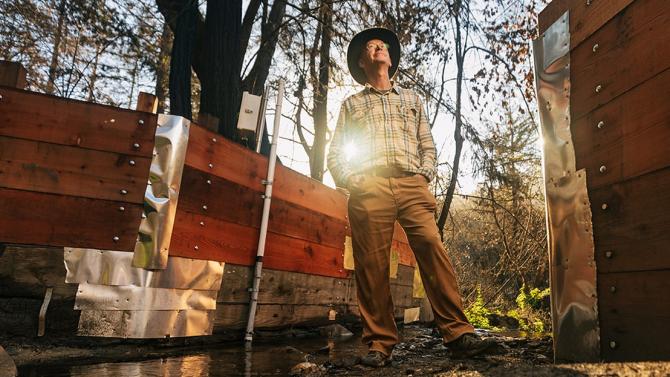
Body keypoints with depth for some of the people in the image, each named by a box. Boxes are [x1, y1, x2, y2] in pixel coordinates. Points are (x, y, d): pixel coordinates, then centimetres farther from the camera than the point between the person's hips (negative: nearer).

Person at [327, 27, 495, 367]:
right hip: (368, 187, 0)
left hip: (411, 184, 1)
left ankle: (458, 333, -15)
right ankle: (380, 344, -2)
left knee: (433, 249, -16)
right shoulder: (351, 104, 24)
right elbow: (335, 154, 16)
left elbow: (428, 144, 21)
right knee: (371, 264, -8)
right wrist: (350, 180, -2)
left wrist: (425, 174, 2)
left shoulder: (411, 99, 29)